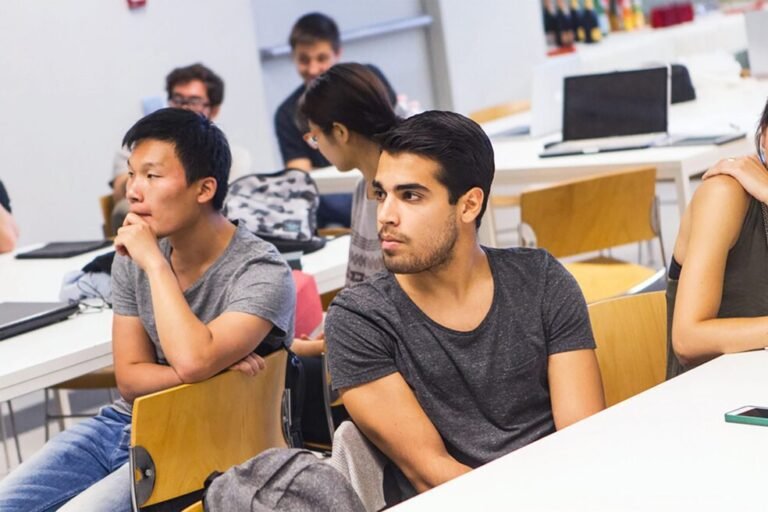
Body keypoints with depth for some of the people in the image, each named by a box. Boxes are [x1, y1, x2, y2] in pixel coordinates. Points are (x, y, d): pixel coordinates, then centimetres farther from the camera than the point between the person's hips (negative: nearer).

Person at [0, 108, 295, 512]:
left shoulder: (262, 273, -18)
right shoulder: (133, 258, 1)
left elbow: (192, 361, -34)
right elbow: (130, 379, 1)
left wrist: (155, 262, -24)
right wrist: (217, 369, -17)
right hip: (125, 424, 7)